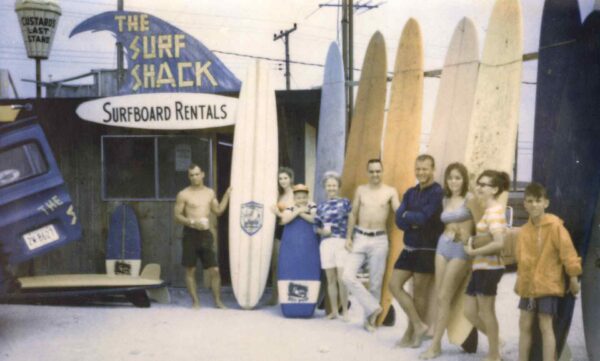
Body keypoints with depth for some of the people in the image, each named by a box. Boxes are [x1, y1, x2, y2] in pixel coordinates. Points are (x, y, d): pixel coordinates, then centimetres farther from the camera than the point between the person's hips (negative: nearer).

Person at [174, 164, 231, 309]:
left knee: (214, 270, 0)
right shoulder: (183, 195, -4)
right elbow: (177, 216, -4)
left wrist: (227, 195, 6)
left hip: (206, 233, 3)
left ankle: (217, 301, 10)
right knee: (190, 270, 3)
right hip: (190, 233, -3)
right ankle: (195, 301, 14)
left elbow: (218, 211, 15)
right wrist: (192, 222, -19)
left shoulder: (210, 193, 10)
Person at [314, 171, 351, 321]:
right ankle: (334, 310, 16)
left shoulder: (345, 202, 5)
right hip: (326, 244, 3)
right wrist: (322, 231, -8)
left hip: (342, 243, -3)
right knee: (331, 279, 6)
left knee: (342, 279, -7)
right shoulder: (321, 206, 13)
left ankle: (345, 311, 5)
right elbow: (316, 227, 12)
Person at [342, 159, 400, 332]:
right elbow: (353, 214, 10)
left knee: (375, 282, 3)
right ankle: (373, 307, -2)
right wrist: (348, 237, 4)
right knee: (348, 276, -12)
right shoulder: (360, 190, 8)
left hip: (379, 240, -2)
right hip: (360, 238, 2)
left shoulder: (390, 192, 1)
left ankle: (369, 318, 18)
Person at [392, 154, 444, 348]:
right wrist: (415, 221, -17)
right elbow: (399, 220, 0)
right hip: (409, 247, 7)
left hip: (427, 249, -7)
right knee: (395, 285, 4)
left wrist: (407, 215, -3)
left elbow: (424, 217, -21)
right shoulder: (410, 193, 10)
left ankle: (411, 334, 15)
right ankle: (419, 325, 13)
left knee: (420, 293, 3)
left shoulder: (437, 192, -11)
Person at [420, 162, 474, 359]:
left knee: (444, 298, -6)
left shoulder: (469, 198, -7)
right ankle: (436, 342, 17)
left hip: (461, 249, -6)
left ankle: (435, 345, 1)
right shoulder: (446, 200, 12)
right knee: (439, 297, 7)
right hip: (443, 245, 6)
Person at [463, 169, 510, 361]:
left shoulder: (494, 211, -16)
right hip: (480, 267, 9)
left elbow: (499, 243, -27)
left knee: (486, 312, 4)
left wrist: (473, 251, -18)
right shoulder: (488, 209, 14)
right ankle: (495, 342, 31)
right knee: (470, 312, 13)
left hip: (489, 268, -9)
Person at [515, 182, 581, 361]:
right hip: (528, 285, 6)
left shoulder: (555, 225, -14)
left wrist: (573, 278, -10)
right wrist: (520, 278, 14)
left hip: (548, 284, -6)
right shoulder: (524, 230, 5)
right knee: (524, 325, 9)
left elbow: (567, 251, -12)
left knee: (545, 326, -4)